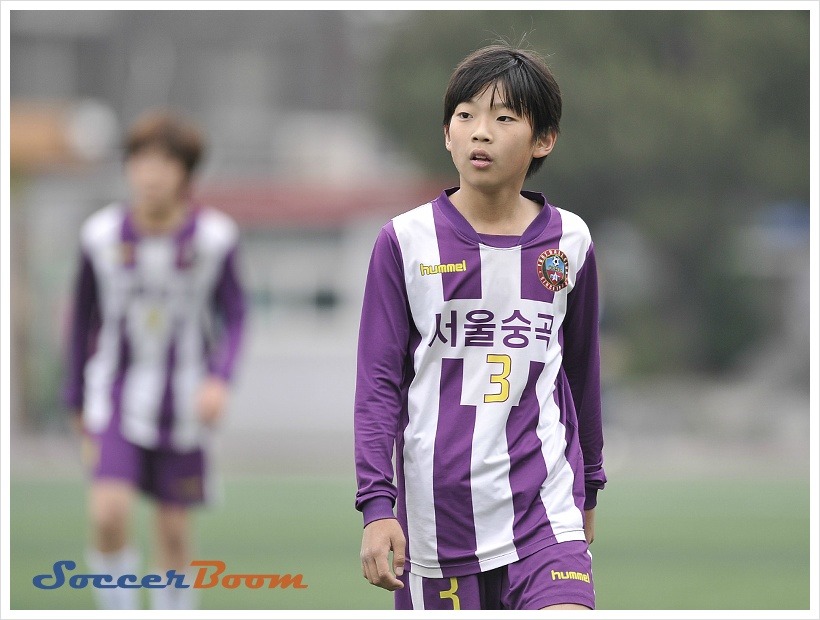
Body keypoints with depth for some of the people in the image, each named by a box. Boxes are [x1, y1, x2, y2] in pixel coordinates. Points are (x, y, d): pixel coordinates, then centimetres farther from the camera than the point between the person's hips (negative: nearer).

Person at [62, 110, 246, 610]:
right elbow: (85, 317, 7)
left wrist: (220, 378, -18)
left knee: (174, 530, 5)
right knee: (109, 512, -18)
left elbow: (234, 316, -1)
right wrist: (80, 398, 14)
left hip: (184, 401, 0)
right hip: (117, 395, 0)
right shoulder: (103, 235, -6)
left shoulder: (213, 236, -9)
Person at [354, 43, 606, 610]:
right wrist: (376, 504, -8)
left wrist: (589, 488, 24)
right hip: (437, 515, -1)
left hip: (544, 509, 1)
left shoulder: (569, 242, 5)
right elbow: (378, 383, 0)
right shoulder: (405, 242, 0)